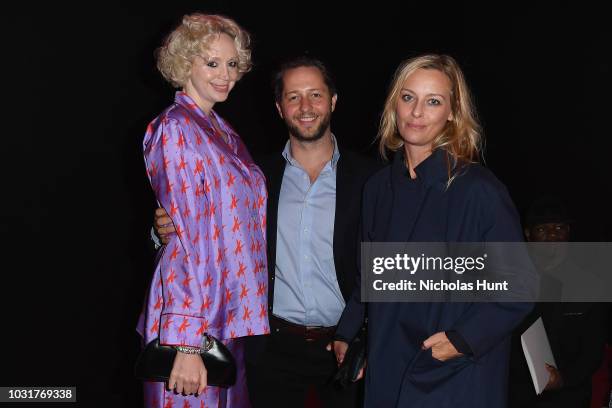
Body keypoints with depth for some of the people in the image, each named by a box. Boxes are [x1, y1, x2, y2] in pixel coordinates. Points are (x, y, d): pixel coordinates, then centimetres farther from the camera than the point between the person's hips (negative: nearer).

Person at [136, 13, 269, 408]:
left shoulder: (223, 133, 14)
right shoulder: (175, 129, -11)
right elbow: (184, 238, -18)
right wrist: (187, 343, -21)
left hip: (232, 315, 8)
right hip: (193, 323, -8)